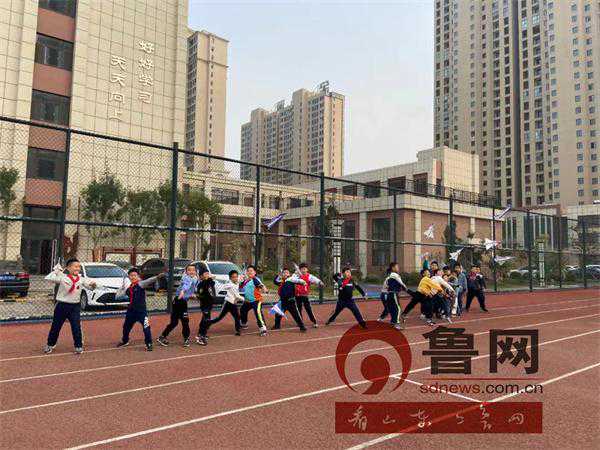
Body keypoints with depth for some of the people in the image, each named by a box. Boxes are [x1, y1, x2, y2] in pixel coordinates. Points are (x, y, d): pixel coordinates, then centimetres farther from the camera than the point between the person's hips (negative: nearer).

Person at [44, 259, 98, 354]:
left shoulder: (81, 280, 0)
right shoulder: (62, 277, -6)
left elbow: (91, 286, 0)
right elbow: (48, 278, -13)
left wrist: (93, 284, -22)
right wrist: (57, 270, -9)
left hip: (75, 307, 1)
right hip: (61, 305, -1)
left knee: (76, 327, -2)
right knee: (55, 327, 12)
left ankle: (79, 346, 11)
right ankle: (50, 345, 31)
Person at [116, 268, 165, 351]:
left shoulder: (140, 284, -12)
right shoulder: (128, 287, 4)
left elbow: (148, 281, -32)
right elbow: (118, 296, 9)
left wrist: (157, 277, -51)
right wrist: (122, 286, -3)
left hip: (141, 310, -6)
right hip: (131, 310, 6)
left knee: (146, 327, -16)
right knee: (126, 327, 22)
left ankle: (149, 344, -2)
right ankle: (125, 341, 47)